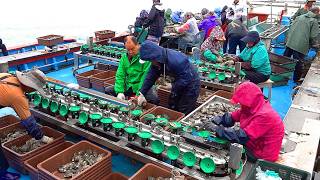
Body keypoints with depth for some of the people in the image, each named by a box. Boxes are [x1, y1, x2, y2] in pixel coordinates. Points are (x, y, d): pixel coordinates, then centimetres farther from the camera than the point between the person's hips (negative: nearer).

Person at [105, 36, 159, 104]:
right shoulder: (124, 57, 5)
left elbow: (146, 77, -18)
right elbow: (120, 76, 0)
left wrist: (140, 94, -28)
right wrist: (120, 92, -15)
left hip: (141, 87, -5)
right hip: (127, 87, 5)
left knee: (154, 99, -32)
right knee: (107, 90, -9)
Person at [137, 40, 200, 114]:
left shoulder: (175, 61, -37)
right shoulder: (156, 62, -10)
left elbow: (187, 78, -31)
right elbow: (151, 77, -5)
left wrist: (173, 86, -25)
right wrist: (142, 94, -11)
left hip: (191, 84, -8)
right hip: (179, 82, 8)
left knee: (184, 113, -2)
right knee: (172, 108, 19)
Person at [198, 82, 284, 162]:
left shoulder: (264, 116, -30)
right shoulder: (251, 107, -4)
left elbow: (243, 136, -33)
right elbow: (230, 117, -3)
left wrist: (216, 129, -32)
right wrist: (211, 122, -18)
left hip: (262, 156, -8)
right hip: (252, 144, 8)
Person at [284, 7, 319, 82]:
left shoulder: (299, 17, 13)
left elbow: (290, 29, 15)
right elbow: (314, 35, -7)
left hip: (290, 43, 5)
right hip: (301, 45, -5)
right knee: (299, 63, 6)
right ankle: (296, 79, 18)